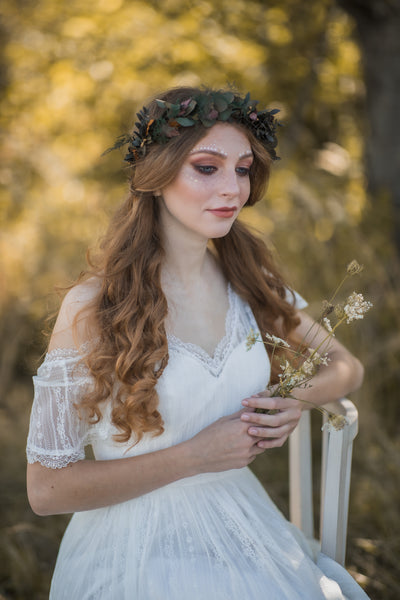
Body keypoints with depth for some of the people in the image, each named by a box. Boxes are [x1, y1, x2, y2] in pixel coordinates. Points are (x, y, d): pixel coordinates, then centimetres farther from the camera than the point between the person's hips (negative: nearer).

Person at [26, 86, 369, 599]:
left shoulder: (249, 281, 1)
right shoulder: (93, 307, -15)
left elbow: (345, 366, 14)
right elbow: (46, 489, -14)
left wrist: (297, 400, -8)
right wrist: (196, 455, -17)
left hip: (245, 531, 5)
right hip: (138, 551, -4)